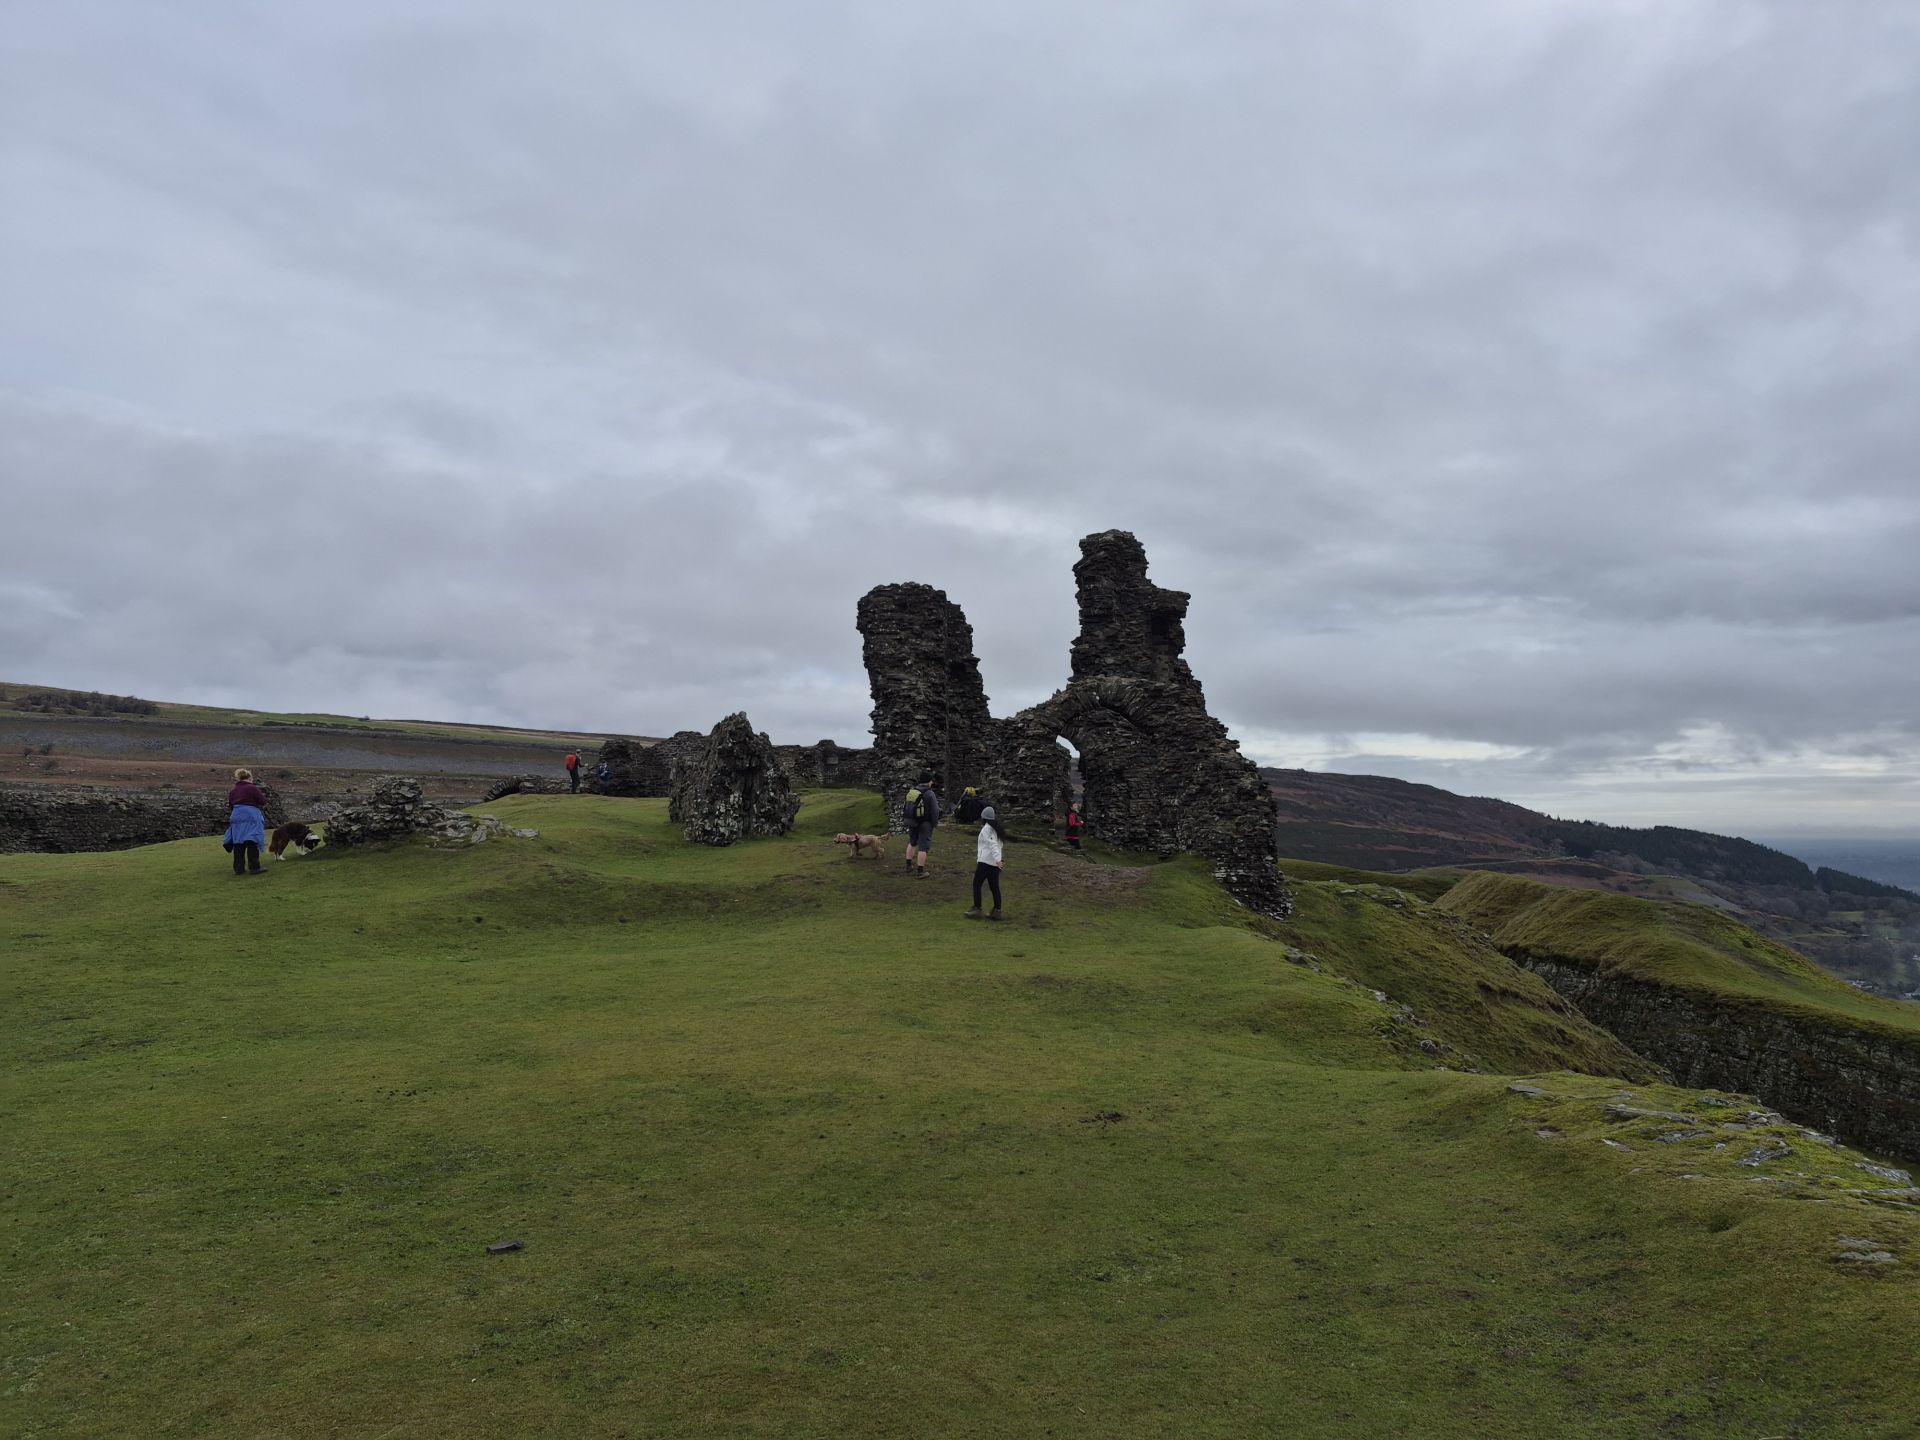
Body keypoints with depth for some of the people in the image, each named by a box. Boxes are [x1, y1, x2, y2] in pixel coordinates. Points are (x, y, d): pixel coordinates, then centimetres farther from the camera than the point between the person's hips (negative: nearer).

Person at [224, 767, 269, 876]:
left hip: (236, 817, 6)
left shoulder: (232, 791, 14)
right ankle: (254, 868, -8)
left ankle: (238, 868, 9)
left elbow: (230, 806, 20)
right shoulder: (252, 788, -5)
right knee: (252, 843, -5)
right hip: (251, 817, -6)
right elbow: (263, 802, -5)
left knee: (238, 844, 8)